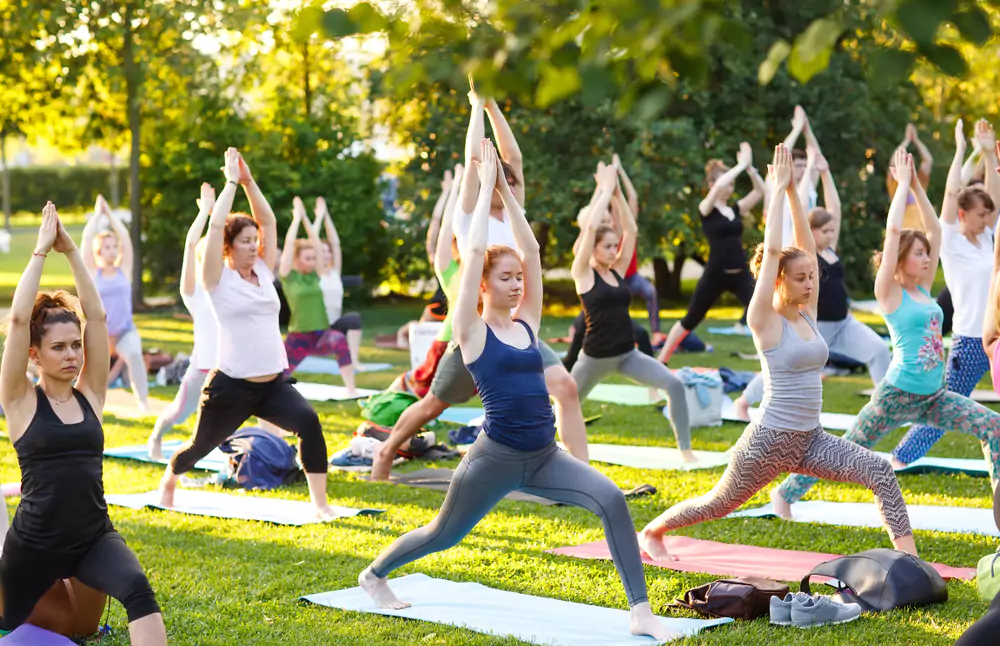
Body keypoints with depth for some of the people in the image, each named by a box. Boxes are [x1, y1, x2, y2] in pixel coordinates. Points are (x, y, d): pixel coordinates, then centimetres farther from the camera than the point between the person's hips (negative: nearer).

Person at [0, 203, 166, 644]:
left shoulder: (90, 395, 3)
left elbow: (96, 316, -3)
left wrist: (70, 251, -5)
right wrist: (42, 249, -12)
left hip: (94, 536, 1)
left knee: (138, 590, -30)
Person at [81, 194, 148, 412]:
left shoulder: (124, 270, 2)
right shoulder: (92, 272, 0)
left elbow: (125, 236, -1)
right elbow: (87, 238, -5)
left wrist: (109, 213, 5)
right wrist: (97, 213, 2)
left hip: (125, 330, -1)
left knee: (135, 355, -27)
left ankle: (143, 403, -28)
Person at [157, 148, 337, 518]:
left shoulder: (264, 272, 9)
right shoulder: (218, 280, -5)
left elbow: (268, 221, 8)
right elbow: (215, 227, -15)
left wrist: (248, 181, 3)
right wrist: (231, 182, -9)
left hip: (275, 383, 4)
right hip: (231, 385, -4)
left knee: (309, 422, -23)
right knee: (201, 445, 15)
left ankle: (319, 502, -18)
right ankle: (168, 480, 48)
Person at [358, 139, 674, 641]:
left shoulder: (527, 324, 8)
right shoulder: (472, 331, -6)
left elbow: (531, 249, 5)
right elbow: (475, 250, -13)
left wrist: (506, 191, 7)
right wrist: (485, 183, -6)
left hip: (545, 457, 4)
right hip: (496, 458, -4)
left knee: (612, 500, -18)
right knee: (445, 534, 15)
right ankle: (374, 574, 43)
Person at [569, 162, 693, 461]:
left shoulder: (617, 271, 6)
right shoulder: (583, 273, -9)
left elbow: (631, 230, 4)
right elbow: (590, 226, -20)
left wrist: (617, 195, 1)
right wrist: (605, 190, -12)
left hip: (628, 354, 4)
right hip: (596, 357, -4)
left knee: (674, 385, -15)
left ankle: (685, 450, -10)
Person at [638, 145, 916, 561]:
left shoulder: (807, 314, 6)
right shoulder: (765, 321, -12)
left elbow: (806, 246, 4)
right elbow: (771, 249, -18)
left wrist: (792, 190, 4)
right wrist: (779, 188, -14)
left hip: (810, 439, 6)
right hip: (770, 440, -6)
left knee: (880, 470, -15)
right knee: (718, 503, 12)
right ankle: (652, 531, 37)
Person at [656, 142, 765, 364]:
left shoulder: (736, 209, 11)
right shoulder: (706, 209, -5)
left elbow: (760, 190, 6)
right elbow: (719, 185, -24)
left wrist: (750, 167, -5)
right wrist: (742, 164, -16)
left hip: (741, 274, 4)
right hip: (715, 274, -4)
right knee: (690, 321, 9)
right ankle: (661, 361, 22)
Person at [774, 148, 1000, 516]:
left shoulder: (924, 289, 10)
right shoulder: (889, 292, -8)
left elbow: (935, 230, 13)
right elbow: (893, 230, -17)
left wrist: (916, 185, 9)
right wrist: (903, 182, -9)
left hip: (933, 397, 7)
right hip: (897, 396, -6)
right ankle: (784, 493, 17)